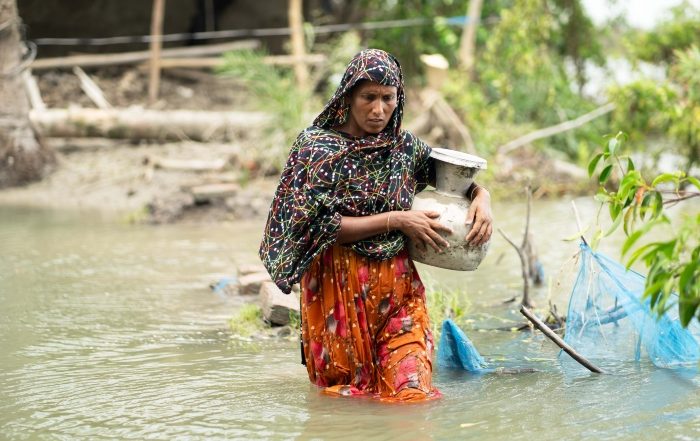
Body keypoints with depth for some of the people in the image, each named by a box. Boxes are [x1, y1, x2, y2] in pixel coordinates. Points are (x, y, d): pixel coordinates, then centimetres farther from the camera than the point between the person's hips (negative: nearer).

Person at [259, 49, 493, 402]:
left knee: (412, 393, -7)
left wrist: (481, 196, -1)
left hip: (399, 288, 3)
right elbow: (320, 226, -14)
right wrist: (396, 220, -14)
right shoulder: (318, 147, -6)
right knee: (348, 394, 6)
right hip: (340, 291, -3)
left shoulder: (404, 145, 7)